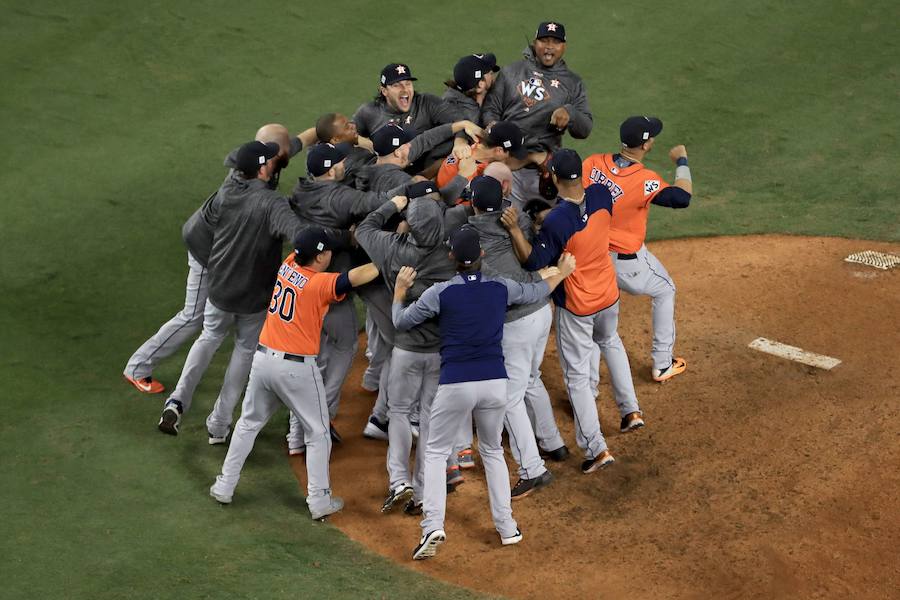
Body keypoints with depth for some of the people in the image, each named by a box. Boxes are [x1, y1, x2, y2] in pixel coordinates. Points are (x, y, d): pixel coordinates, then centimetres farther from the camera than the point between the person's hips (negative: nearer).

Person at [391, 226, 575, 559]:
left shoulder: (440, 293, -6)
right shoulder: (501, 288, 3)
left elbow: (401, 322, 5)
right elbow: (535, 292, 23)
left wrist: (400, 289, 23)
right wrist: (561, 273, 42)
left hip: (454, 385, -3)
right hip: (495, 382, 3)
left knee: (435, 452, 10)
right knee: (492, 451, 22)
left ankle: (433, 527, -7)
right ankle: (507, 527, 21)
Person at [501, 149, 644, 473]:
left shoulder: (556, 220, -31)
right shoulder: (602, 195, -14)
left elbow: (534, 261, -21)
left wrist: (514, 230, -31)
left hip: (575, 307, -6)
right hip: (608, 295, 6)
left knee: (577, 376, 7)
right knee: (610, 341, 36)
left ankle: (596, 449, 8)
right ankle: (630, 410, 37)